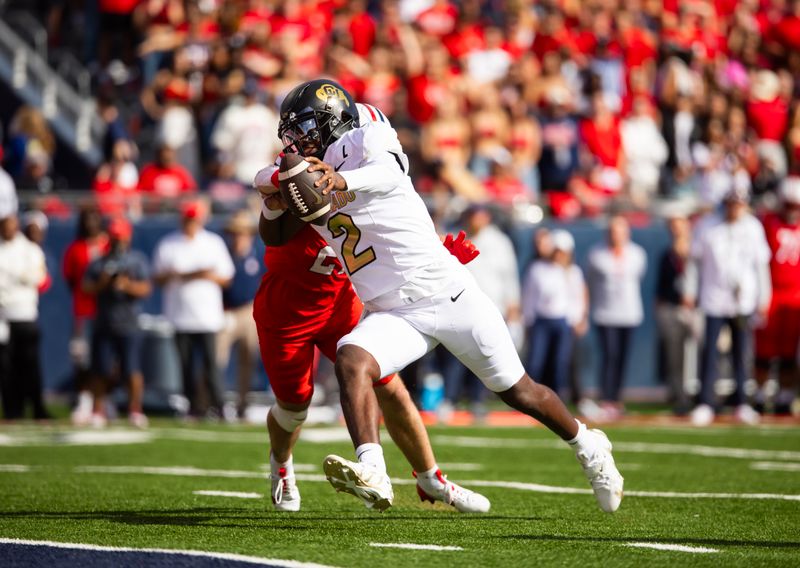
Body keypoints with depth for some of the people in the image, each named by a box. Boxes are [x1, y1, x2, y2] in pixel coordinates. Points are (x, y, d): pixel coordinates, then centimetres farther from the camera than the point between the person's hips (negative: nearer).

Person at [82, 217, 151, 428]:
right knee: (101, 371, 4)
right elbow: (87, 288, 3)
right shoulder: (99, 263, 9)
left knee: (132, 371, -7)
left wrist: (127, 285, -22)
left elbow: (145, 289, -5)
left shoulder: (138, 260, 3)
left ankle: (136, 412, 4)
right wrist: (102, 283, -14)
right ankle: (98, 411, 15)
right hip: (103, 323, 2)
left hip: (128, 325, -2)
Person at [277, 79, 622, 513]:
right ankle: (372, 474, -41)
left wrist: (342, 181, -53)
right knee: (350, 360, -28)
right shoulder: (310, 182, 10)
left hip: (449, 294, -5)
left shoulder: (368, 140, -11)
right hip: (394, 315, 5)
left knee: (516, 391, 8)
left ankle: (586, 445, 34)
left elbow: (387, 172, -32)